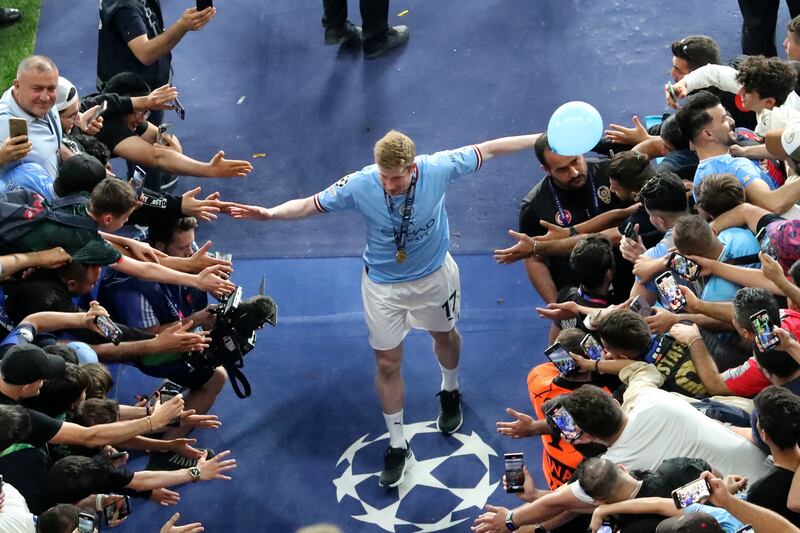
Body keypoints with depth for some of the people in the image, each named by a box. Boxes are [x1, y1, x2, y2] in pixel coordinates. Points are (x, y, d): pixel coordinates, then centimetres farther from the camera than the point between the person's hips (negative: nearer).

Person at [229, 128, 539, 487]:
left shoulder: (437, 169, -30)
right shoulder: (359, 185, -30)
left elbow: (488, 149, -19)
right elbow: (310, 205, -19)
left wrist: (541, 139, -15)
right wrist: (270, 213, -35)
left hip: (434, 275, 1)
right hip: (383, 285, -1)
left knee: (444, 335, 27)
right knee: (387, 363, 7)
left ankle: (450, 393, 62)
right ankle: (397, 446, 27)